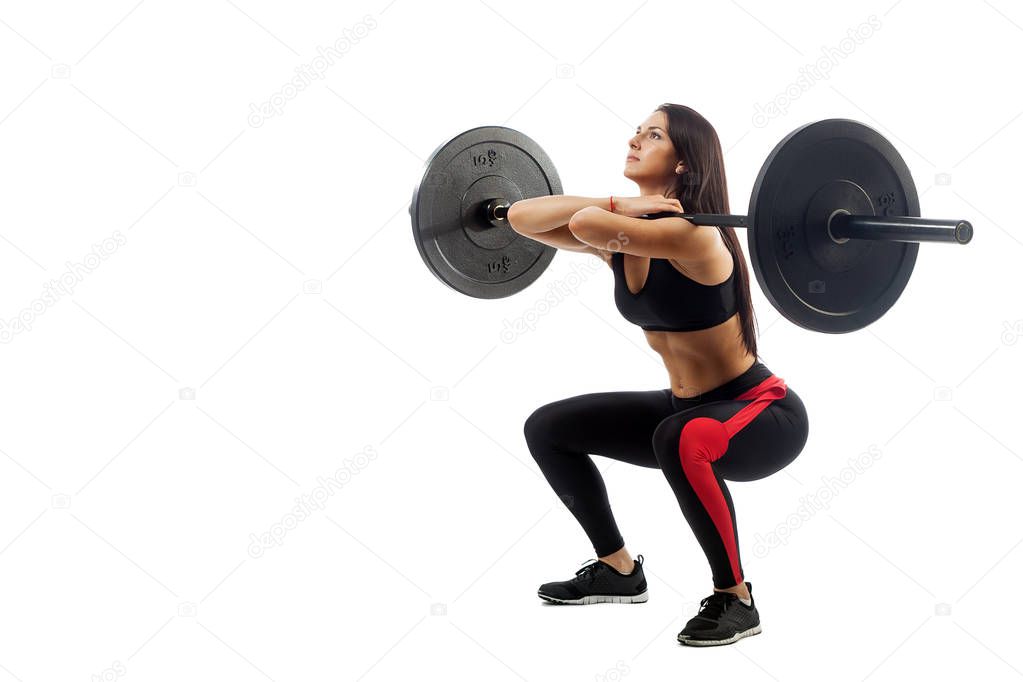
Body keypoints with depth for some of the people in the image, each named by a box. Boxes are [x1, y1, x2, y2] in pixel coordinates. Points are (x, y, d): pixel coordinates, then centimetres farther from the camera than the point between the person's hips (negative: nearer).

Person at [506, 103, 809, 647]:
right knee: (548, 429, 8)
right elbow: (521, 217, -10)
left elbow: (587, 225, -42)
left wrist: (607, 216, -20)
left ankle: (735, 599, -19)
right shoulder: (624, 237, -3)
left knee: (681, 440, -41)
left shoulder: (694, 236, -28)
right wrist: (621, 204, -16)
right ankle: (619, 571, 20)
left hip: (764, 413, -8)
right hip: (685, 406, 8)